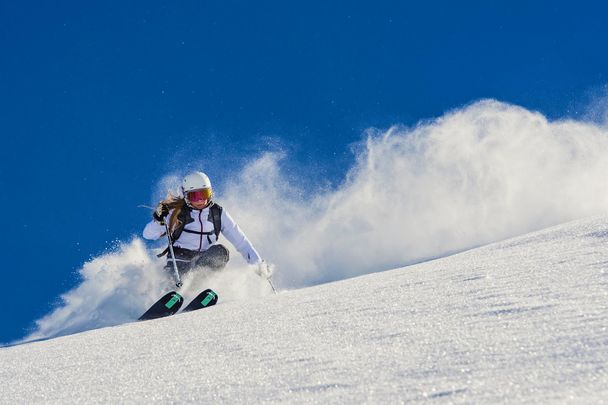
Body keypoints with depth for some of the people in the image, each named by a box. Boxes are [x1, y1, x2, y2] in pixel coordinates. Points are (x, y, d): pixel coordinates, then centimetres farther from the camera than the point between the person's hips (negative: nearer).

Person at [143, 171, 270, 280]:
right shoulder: (178, 212, -4)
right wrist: (159, 219, -25)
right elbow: (149, 235, -5)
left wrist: (258, 263, -5)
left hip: (205, 260, 2)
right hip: (181, 258, -2)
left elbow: (240, 239, 3)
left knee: (220, 252, -29)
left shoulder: (217, 213, 3)